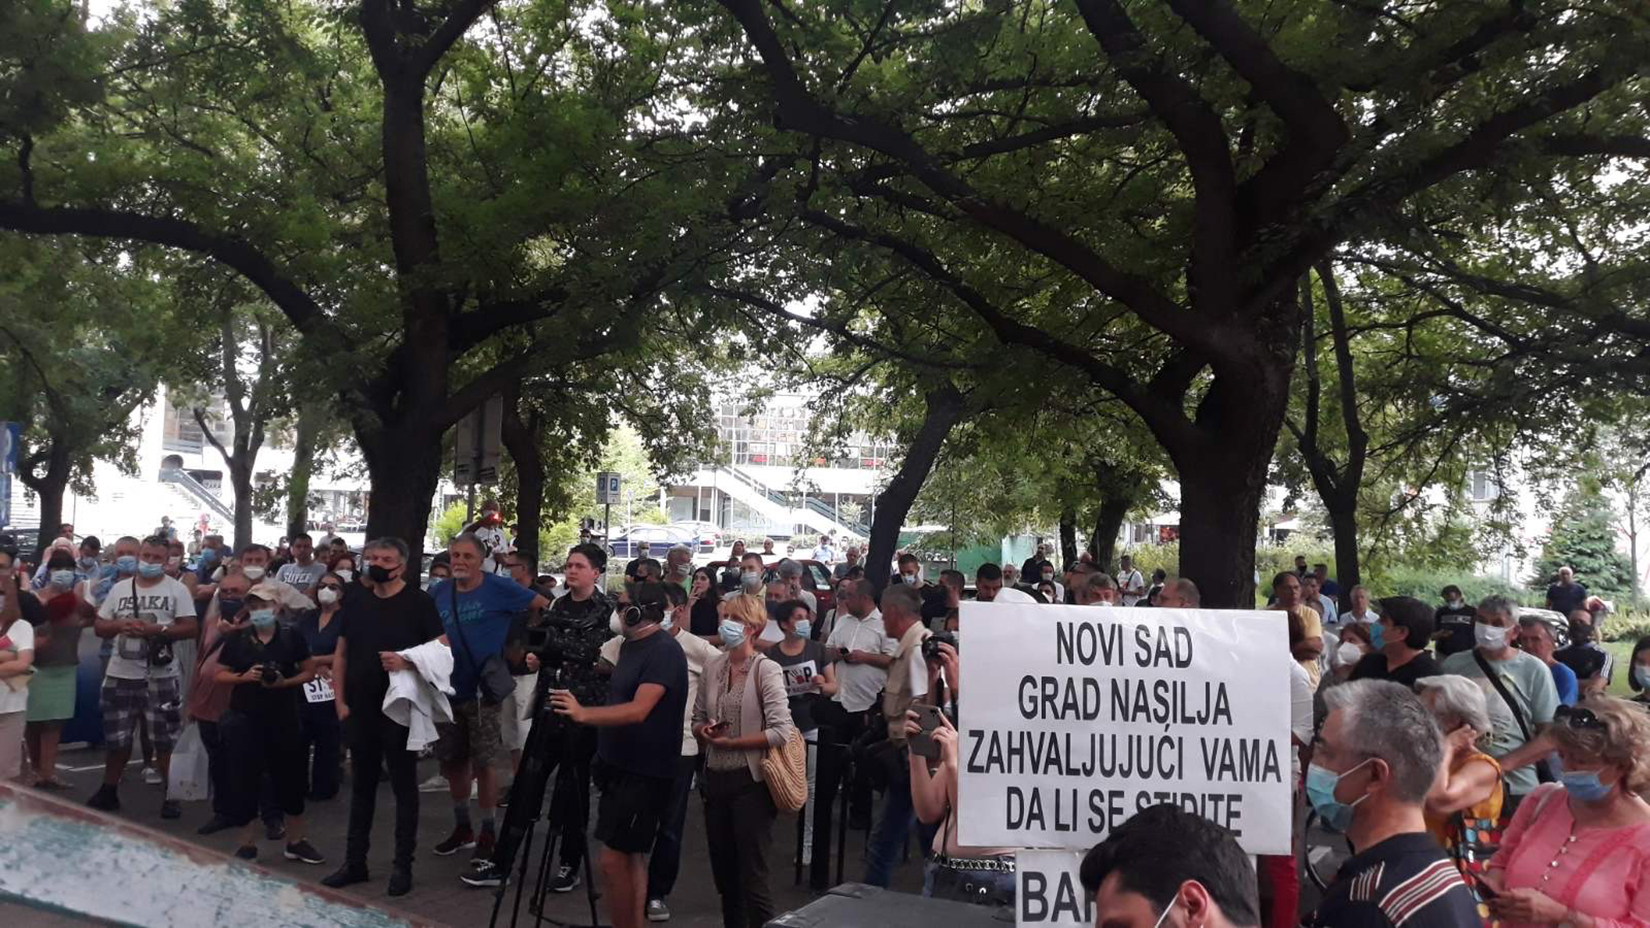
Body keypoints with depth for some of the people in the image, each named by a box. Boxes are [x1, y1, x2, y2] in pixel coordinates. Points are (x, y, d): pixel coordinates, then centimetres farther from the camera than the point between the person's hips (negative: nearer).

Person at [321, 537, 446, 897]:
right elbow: (341, 654, 13)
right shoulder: (357, 603, 9)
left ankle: (403, 866, 10)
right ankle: (354, 862, 23)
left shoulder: (418, 601, -6)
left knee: (404, 786, 3)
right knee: (361, 786, 13)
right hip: (360, 709, 5)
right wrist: (340, 701, 5)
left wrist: (407, 661, -24)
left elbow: (443, 648, -9)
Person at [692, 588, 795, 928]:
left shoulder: (766, 670, -11)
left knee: (752, 876, 0)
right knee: (723, 871, 16)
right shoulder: (712, 667, 5)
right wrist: (704, 731, -9)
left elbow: (781, 731, -19)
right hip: (716, 778, 6)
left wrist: (731, 742, -15)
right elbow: (697, 720, 14)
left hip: (750, 781, -6)